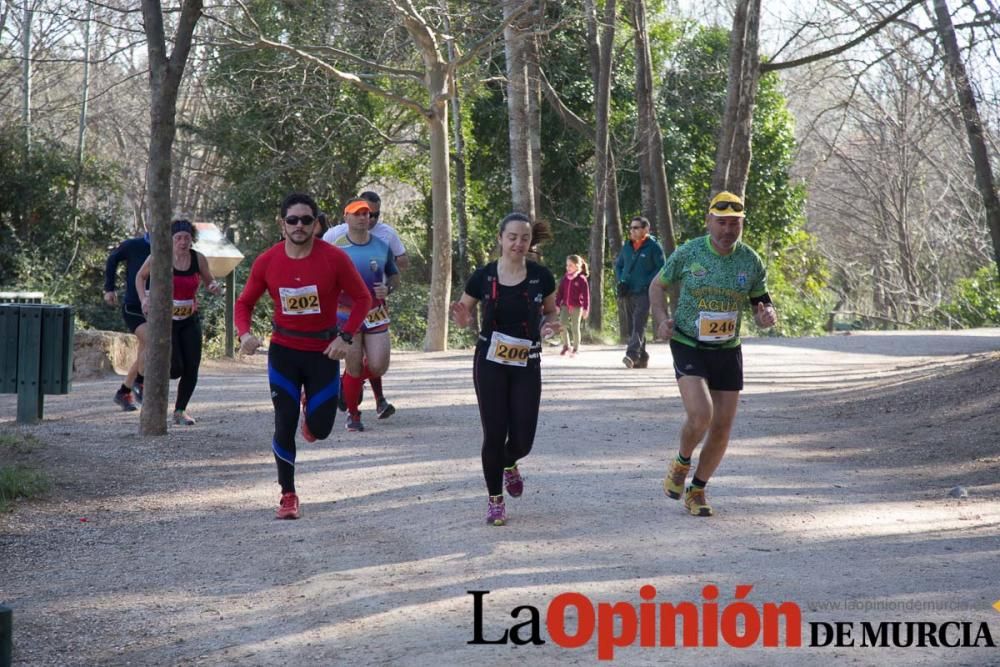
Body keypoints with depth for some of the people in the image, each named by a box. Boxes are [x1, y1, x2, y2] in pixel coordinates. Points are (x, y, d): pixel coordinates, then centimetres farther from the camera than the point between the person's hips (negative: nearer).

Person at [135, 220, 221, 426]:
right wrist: (143, 299, -10)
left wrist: (214, 287, -12)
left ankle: (180, 410, 17)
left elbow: (209, 281, 12)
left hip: (190, 319, 3)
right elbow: (140, 277, 5)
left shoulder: (199, 259, -4)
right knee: (175, 368, -14)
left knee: (192, 369, -2)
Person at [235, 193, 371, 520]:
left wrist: (346, 336, -15)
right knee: (284, 426, -2)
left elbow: (362, 299, -3)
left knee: (320, 429, 1)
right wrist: (245, 333, -16)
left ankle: (311, 409, 39)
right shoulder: (267, 262, -7)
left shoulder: (334, 259, -13)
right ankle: (288, 496, 12)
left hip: (324, 351, -1)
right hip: (283, 351, 1)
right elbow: (244, 302, 4)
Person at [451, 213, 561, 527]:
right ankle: (495, 500, 16)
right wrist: (462, 318, -18)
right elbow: (464, 316, 6)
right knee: (494, 434, -3)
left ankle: (509, 465, 36)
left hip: (527, 366, 1)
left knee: (523, 438, -1)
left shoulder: (541, 276, -5)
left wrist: (548, 325, -11)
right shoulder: (483, 277, -7)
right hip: (490, 363, -1)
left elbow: (551, 312, 11)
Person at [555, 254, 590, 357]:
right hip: (565, 305, 4)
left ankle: (575, 349, 14)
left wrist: (585, 309, -9)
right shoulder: (565, 278, 7)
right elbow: (560, 292, 11)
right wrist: (557, 304, 7)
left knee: (575, 327, 2)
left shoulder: (581, 279, -7)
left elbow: (586, 294, -7)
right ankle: (566, 346, 6)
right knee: (563, 324, -11)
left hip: (577, 307, -4)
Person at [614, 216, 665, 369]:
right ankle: (642, 358, 17)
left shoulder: (653, 246, -4)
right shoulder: (627, 246, 14)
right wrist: (621, 281, 5)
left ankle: (632, 355, -31)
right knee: (632, 326, 9)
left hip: (644, 293, -7)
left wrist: (646, 283, -13)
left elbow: (661, 268, -6)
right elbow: (618, 265, 22)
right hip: (628, 293, 7)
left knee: (638, 326, -18)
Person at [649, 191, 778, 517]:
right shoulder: (687, 253, -8)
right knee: (700, 414, -22)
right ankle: (681, 463, 9)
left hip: (728, 351, 4)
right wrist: (661, 320, -10)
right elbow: (657, 286, 6)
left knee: (722, 428, 3)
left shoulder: (751, 261, -2)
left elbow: (761, 301, 10)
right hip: (688, 346, -3)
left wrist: (767, 315, -15)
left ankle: (696, 491, 23)